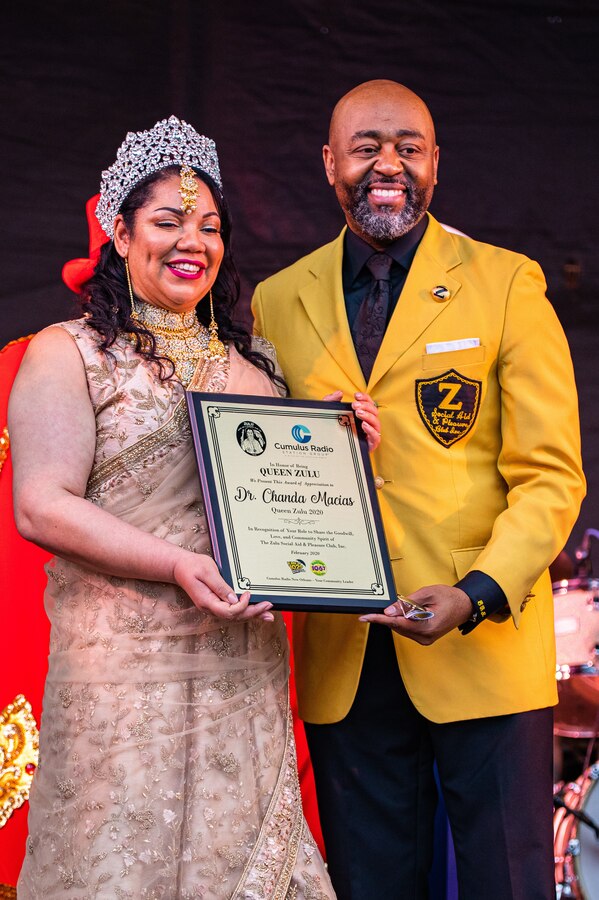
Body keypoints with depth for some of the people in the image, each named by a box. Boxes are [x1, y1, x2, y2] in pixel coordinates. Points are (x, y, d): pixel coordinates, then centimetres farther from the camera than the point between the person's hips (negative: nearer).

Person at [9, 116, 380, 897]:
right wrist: (179, 566, -19)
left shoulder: (253, 364, 19)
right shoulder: (68, 354, 2)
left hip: (248, 671, 5)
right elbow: (40, 507, -9)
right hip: (126, 666, -5)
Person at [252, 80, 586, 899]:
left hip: (486, 644, -3)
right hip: (342, 661, 3)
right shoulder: (279, 301, 10)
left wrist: (480, 595, -19)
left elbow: (551, 475, -4)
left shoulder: (507, 286, 0)